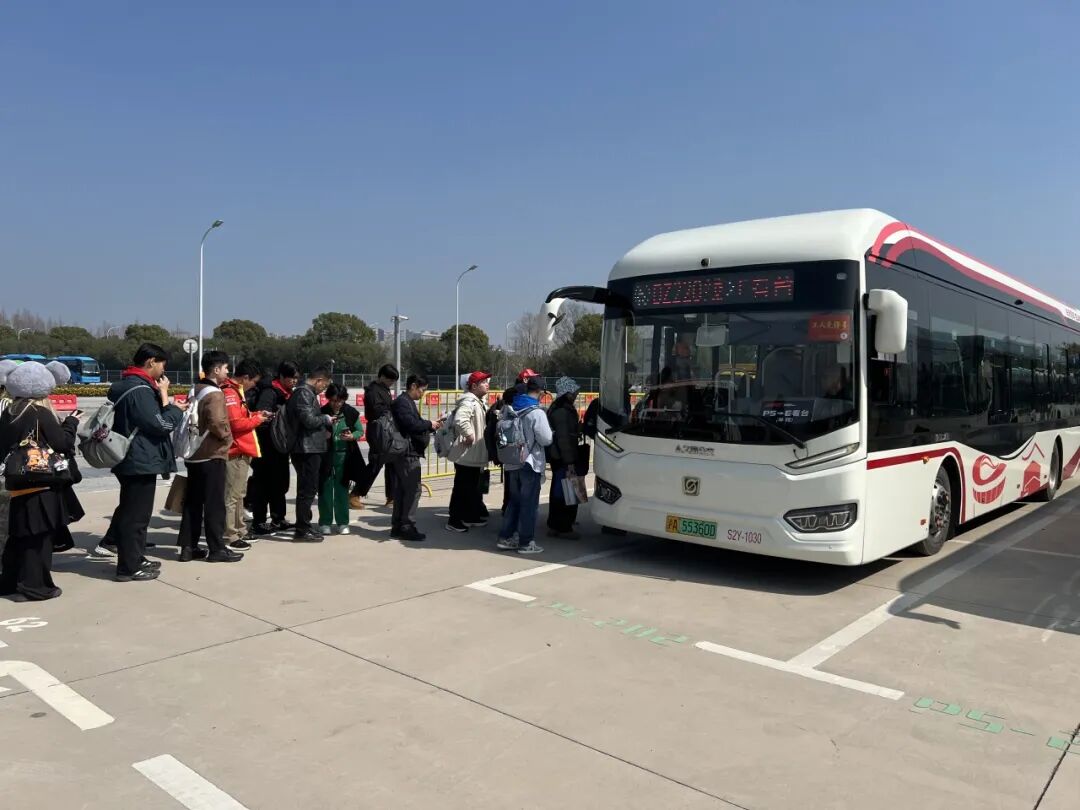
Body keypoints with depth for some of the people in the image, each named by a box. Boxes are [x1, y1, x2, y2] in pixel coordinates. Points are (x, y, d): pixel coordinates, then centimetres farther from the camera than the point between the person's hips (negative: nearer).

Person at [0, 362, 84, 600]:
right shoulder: (41, 414, -13)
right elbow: (62, 443, -12)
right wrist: (71, 423, 2)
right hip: (43, 482, -7)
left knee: (19, 534, 16)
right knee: (38, 535, 0)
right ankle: (34, 586, 5)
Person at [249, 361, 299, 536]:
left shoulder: (287, 393, 13)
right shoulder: (270, 391, -15)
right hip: (267, 446, -9)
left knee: (280, 482, 16)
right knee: (263, 484, -4)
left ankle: (278, 520, 27)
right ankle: (258, 524, 2)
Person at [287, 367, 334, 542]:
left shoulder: (305, 392, 17)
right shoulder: (304, 393, -15)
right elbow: (309, 420, -23)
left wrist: (325, 424, 13)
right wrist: (326, 419, -7)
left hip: (308, 449, 11)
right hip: (307, 449, -11)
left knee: (306, 488, 17)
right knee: (308, 489, -5)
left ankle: (304, 526, 26)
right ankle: (302, 531, 0)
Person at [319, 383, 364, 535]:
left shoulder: (351, 413, -2)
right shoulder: (322, 412, -6)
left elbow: (360, 431, 7)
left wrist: (353, 436, -14)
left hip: (343, 455, 1)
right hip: (325, 455, -1)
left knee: (342, 489, 7)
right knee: (325, 489, 4)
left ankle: (342, 522, 16)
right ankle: (325, 522, 15)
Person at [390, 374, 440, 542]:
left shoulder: (407, 402, 21)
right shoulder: (402, 402, -12)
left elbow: (414, 425, 22)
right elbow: (411, 424, -23)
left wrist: (432, 426, 10)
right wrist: (430, 424, -10)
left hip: (405, 454, 11)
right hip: (408, 454, -11)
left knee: (402, 490, 12)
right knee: (413, 490, -8)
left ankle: (397, 526, 17)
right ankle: (407, 527, -5)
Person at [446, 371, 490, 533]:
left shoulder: (480, 402, 15)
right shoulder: (469, 401, -20)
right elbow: (460, 420, -38)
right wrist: (469, 434, -27)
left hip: (475, 455, 10)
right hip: (466, 455, -10)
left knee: (473, 488, 19)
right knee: (462, 488, -3)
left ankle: (471, 516, 30)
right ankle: (454, 521, 6)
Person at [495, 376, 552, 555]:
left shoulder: (509, 410, 5)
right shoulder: (536, 413, -17)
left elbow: (500, 430, 13)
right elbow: (546, 439, -16)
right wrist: (549, 431, 4)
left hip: (512, 463, 7)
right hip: (530, 464, -7)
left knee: (514, 501, 17)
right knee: (529, 504, 1)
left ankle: (506, 538, 19)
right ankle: (525, 542, 5)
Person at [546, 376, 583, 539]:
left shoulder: (559, 408, 15)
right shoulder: (562, 411, -18)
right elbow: (563, 438, -23)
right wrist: (569, 462, -23)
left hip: (557, 457, 11)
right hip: (563, 458, -11)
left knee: (558, 491, 17)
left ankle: (554, 525, 25)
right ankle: (564, 528, 0)